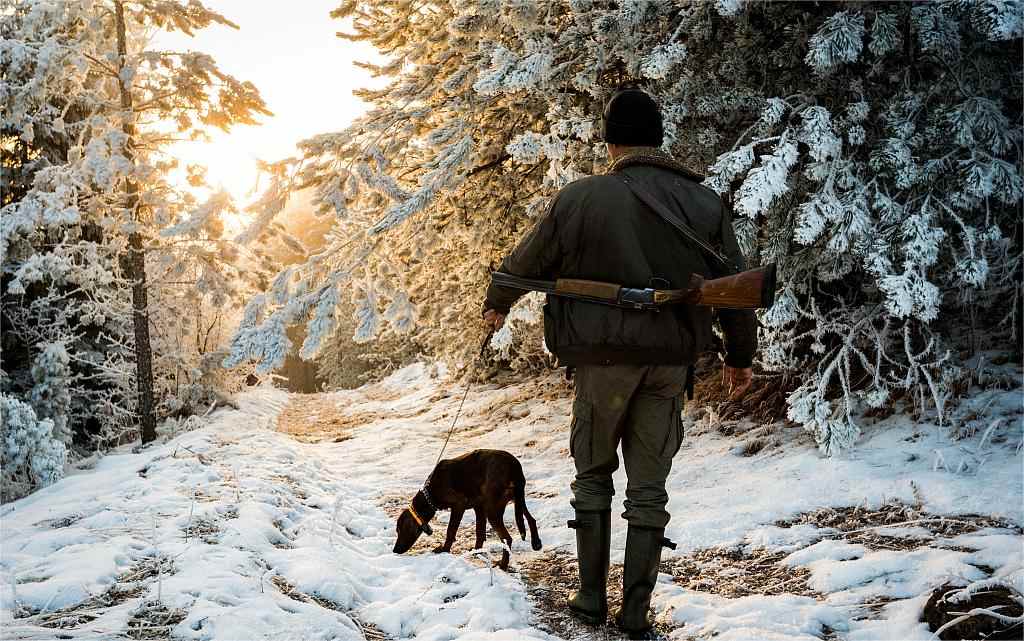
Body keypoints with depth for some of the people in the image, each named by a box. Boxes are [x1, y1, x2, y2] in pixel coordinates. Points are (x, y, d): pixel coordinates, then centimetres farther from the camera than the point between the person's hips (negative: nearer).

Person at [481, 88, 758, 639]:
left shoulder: (582, 197, -6)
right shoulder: (704, 203, 2)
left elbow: (526, 262, 7)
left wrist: (496, 304, 27)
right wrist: (740, 354, 21)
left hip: (604, 357, -2)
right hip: (671, 363, 2)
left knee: (594, 475, 15)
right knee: (649, 486, 8)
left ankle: (592, 597, 18)